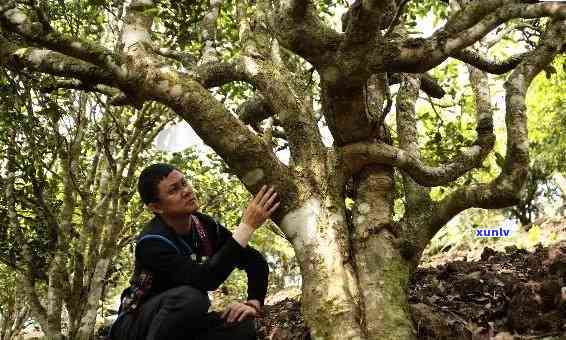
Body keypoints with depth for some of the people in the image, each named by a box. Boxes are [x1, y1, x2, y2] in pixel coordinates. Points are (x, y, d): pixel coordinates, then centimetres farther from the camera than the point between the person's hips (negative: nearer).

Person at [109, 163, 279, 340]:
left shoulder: (205, 226, -6)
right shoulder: (152, 242, -26)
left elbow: (256, 262, 0)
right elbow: (206, 280, -38)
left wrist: (253, 303, -18)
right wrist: (248, 225, -36)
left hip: (186, 323, 5)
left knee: (241, 326, -24)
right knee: (190, 297, -35)